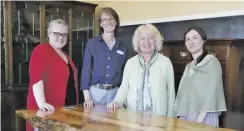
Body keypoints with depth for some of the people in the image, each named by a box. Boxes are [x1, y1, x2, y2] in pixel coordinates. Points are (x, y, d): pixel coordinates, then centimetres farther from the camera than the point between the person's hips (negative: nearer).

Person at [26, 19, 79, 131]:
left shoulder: (65, 55, 17)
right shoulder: (41, 50, -9)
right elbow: (36, 77, -21)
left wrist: (74, 104, 16)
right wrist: (41, 103, -31)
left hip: (66, 109, 8)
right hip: (48, 111, -8)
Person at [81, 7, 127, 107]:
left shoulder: (122, 47, 6)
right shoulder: (91, 43, -2)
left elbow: (124, 73, 11)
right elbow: (86, 70, -4)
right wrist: (87, 97, -11)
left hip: (115, 92, 2)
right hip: (95, 91, -2)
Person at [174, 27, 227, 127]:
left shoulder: (211, 61, -5)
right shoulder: (188, 67, 14)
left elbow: (212, 93, -12)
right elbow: (183, 94, 13)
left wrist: (199, 119, -18)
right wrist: (179, 117, 4)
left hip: (204, 118, -6)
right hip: (185, 118, 6)